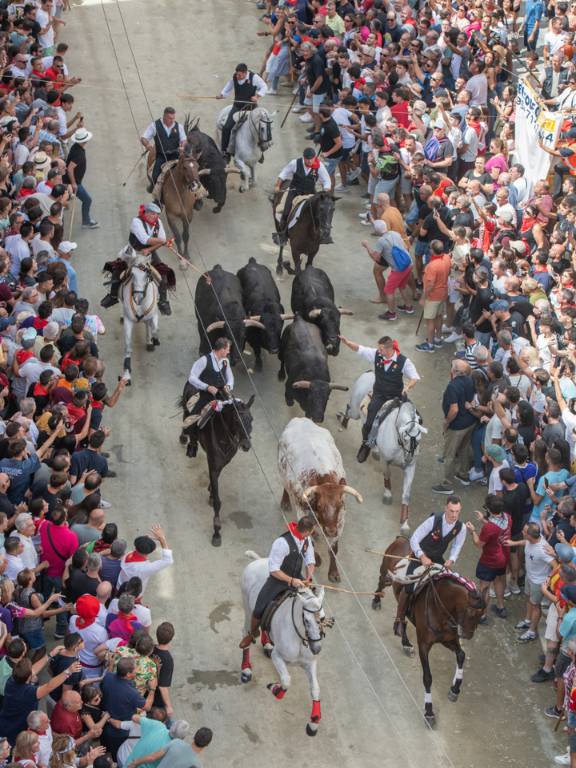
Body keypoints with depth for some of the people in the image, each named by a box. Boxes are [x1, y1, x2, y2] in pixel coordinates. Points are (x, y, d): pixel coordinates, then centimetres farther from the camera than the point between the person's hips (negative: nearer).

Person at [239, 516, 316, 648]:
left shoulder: (307, 539, -10)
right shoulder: (282, 543, -33)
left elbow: (310, 561, 3)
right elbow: (273, 570, -27)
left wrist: (308, 578, -15)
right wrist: (291, 581, -32)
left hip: (296, 579, 6)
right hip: (278, 578, -6)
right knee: (259, 610, -6)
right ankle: (252, 633, 26)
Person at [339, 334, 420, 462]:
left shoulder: (403, 361, -17)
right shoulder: (376, 354, -10)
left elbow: (415, 377, -11)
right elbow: (359, 349, -1)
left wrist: (408, 386, -31)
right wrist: (347, 342, -17)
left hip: (396, 396, -2)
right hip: (379, 394, 2)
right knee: (369, 423, -3)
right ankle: (366, 444, 23)